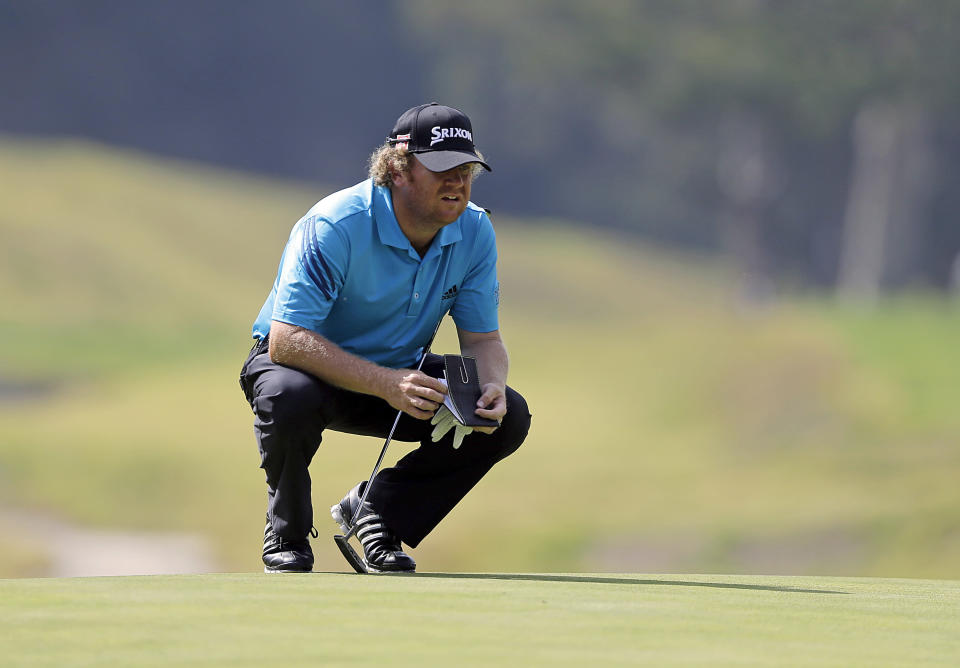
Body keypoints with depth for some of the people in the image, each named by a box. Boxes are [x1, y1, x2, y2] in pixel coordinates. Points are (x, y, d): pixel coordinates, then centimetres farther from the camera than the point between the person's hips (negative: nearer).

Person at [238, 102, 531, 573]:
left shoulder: (474, 233, -10)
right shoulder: (335, 226, -29)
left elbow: (483, 339, -3)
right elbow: (287, 339, -35)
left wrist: (491, 388, -29)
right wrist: (384, 384, -46)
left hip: (400, 371, 5)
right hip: (316, 366, -5)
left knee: (509, 416, -15)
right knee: (289, 398, -40)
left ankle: (375, 510, 3)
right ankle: (287, 534, -9)